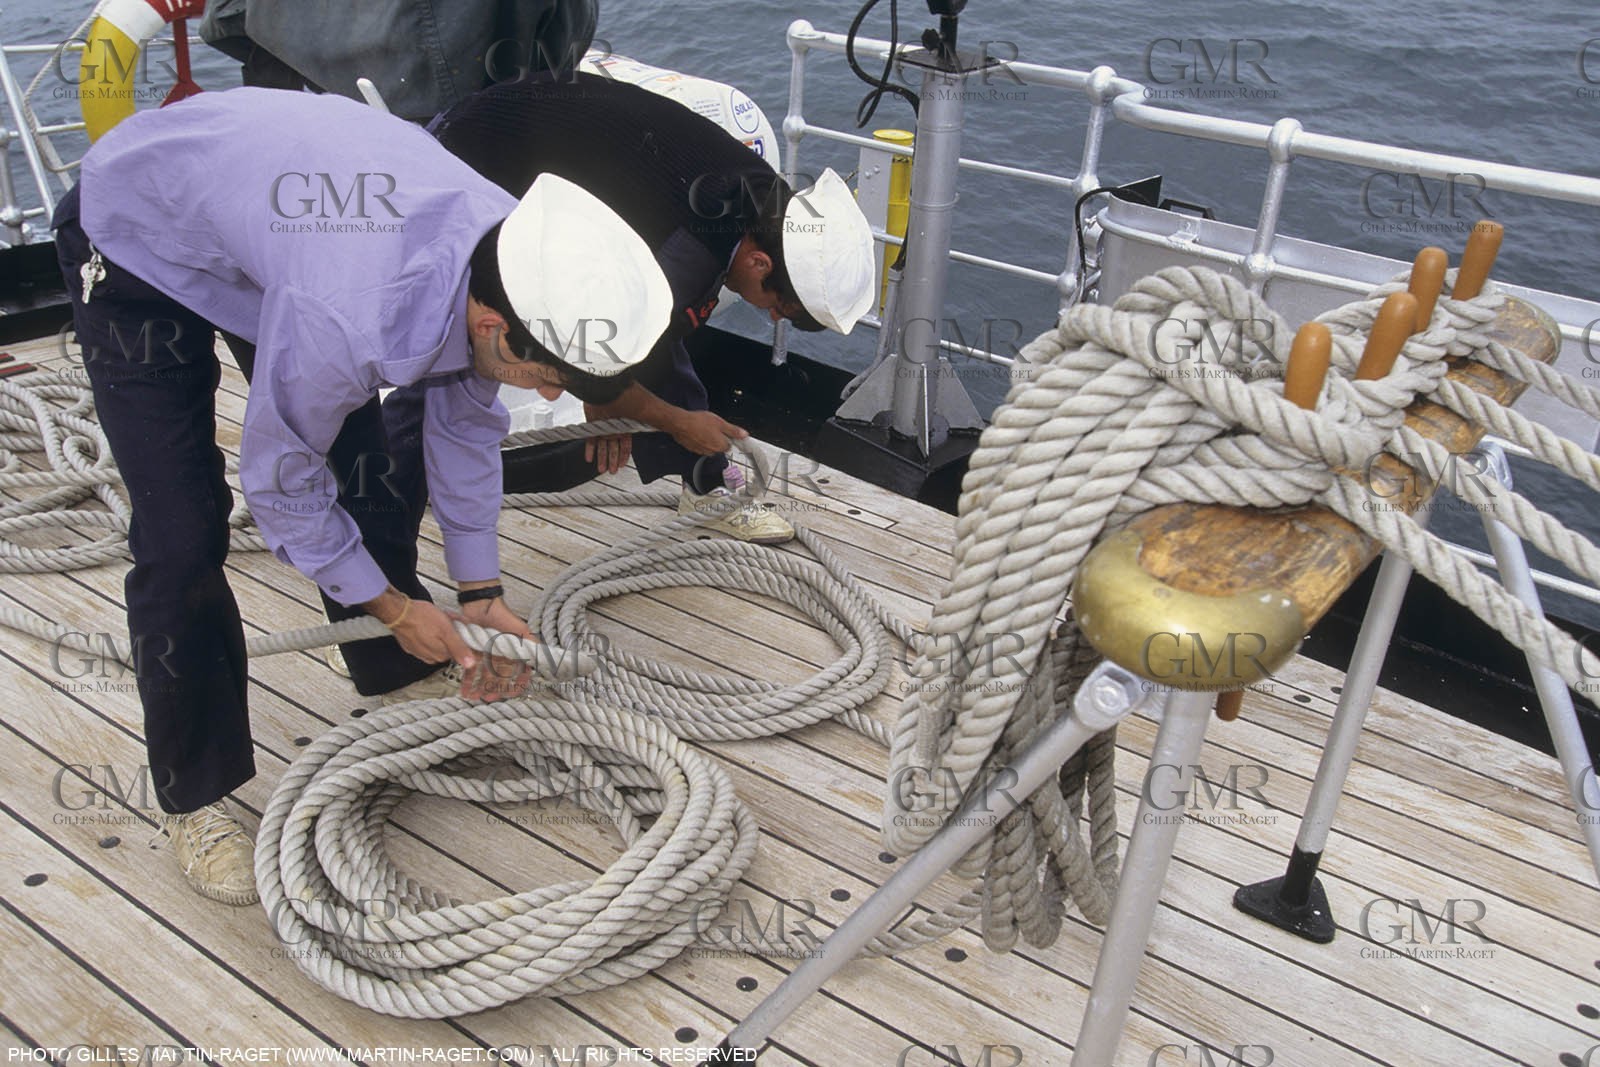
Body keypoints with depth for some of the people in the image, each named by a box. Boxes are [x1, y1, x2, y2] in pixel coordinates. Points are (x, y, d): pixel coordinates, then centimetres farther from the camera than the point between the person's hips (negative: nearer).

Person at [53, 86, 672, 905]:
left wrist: (480, 592, -1)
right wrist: (392, 604, -12)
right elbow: (277, 476, -25)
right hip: (137, 243, -6)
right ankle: (195, 796, 7)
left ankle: (399, 678, 31)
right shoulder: (349, 319, -45)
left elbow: (466, 421, -6)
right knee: (183, 538, -10)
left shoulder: (514, 251, -23)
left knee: (362, 478, 7)